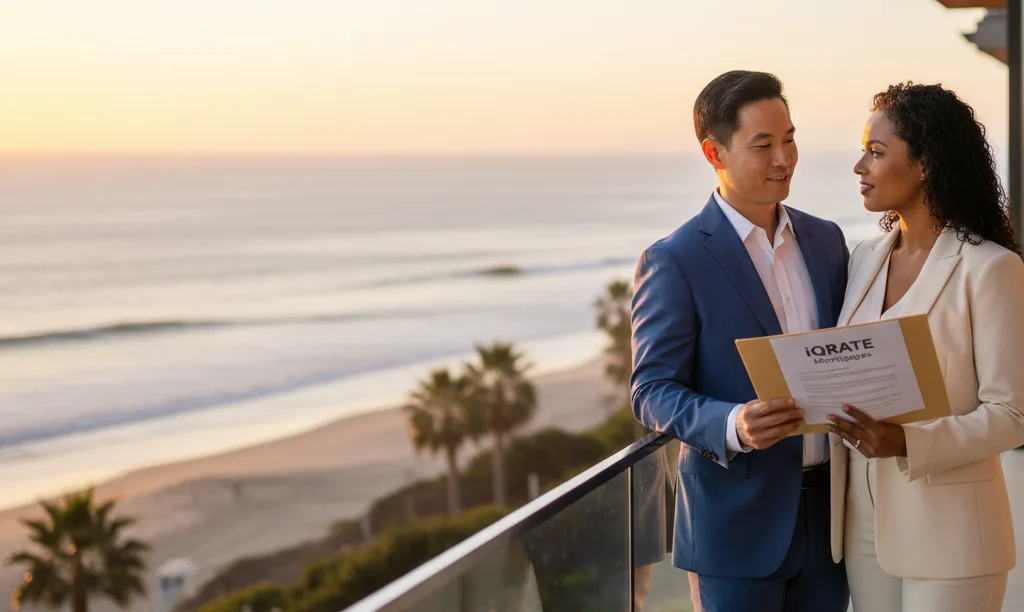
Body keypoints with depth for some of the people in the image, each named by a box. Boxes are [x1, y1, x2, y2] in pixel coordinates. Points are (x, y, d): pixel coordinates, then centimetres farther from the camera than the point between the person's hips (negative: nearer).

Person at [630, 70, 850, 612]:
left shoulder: (825, 240, 9)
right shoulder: (674, 261, -9)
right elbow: (652, 392, -11)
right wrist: (735, 426, -29)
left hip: (827, 519, 5)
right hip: (738, 526, -5)